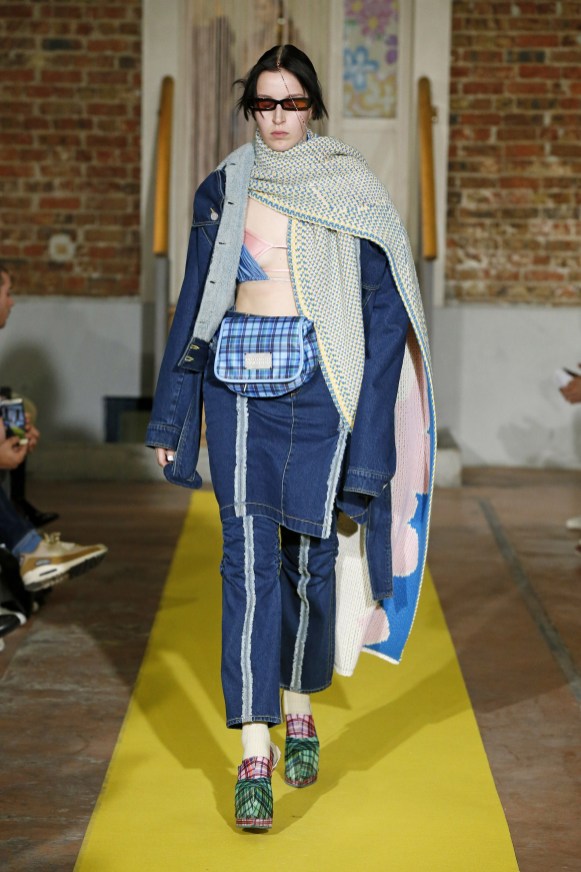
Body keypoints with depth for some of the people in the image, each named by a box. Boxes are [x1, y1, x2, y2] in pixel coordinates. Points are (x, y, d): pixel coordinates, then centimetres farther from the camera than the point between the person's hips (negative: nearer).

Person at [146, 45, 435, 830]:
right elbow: (195, 303, 11)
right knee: (249, 556, -6)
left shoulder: (351, 191, 2)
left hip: (321, 386, -1)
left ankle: (300, 712, 28)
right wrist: (172, 416, 9)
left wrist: (368, 418, -9)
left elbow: (386, 307, 1)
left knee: (311, 551, 5)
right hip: (240, 383, 1)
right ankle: (255, 752, -7)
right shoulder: (222, 193, 8)